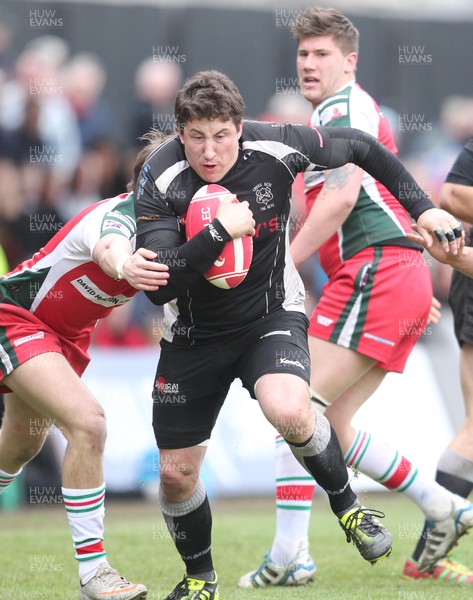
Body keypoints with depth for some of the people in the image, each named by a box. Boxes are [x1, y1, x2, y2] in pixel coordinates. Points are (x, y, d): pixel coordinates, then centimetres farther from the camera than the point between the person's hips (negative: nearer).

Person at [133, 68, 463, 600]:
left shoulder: (275, 147, -19)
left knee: (288, 412, -33)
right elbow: (158, 286, -29)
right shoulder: (160, 179, -22)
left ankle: (346, 504, -4)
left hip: (270, 313, -1)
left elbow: (360, 147, 0)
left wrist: (422, 208, 1)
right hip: (194, 332, 1)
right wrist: (220, 231, -38)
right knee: (176, 473, 4)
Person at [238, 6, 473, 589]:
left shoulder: (345, 106, -5)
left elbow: (343, 197, -17)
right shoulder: (331, 116, 26)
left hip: (376, 271, -10)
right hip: (402, 279, 10)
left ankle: (288, 555, -15)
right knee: (329, 426, 11)